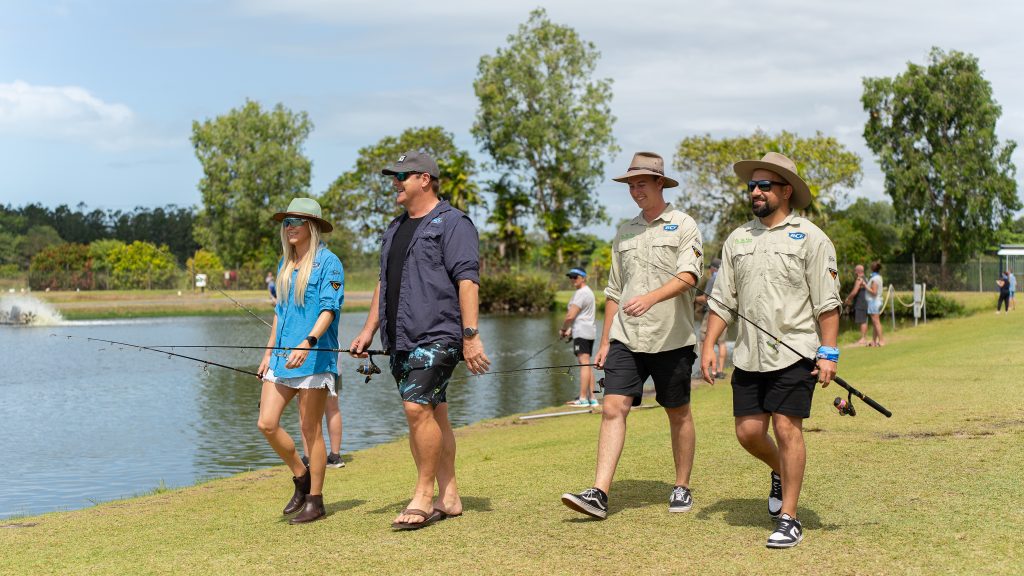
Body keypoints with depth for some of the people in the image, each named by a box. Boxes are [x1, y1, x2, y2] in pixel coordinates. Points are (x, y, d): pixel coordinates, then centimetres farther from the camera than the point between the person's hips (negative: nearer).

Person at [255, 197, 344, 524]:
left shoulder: (327, 262, -6)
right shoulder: (285, 265, 16)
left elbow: (328, 310, -15)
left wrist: (308, 342, -29)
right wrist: (268, 353, 18)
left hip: (314, 358, -7)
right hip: (282, 357, 7)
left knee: (310, 430, -1)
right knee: (267, 424, 0)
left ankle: (315, 500, 9)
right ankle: (301, 477, 21)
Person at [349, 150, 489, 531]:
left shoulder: (452, 223, -5)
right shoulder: (395, 229, 21)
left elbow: (467, 281, -13)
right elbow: (384, 283, 25)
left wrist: (471, 334, -20)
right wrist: (369, 330, 19)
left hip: (436, 335, -8)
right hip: (401, 339, 8)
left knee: (417, 407, -16)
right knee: (433, 413, 9)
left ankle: (424, 495, -6)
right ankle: (448, 496, 14)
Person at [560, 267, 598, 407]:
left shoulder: (581, 293, -11)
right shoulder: (588, 292, 22)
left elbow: (570, 316, -16)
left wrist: (563, 329, -1)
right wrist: (570, 330, 19)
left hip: (582, 333, -11)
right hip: (590, 332, 11)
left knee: (584, 363, -14)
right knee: (587, 365, 11)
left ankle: (583, 398, -18)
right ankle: (592, 398, 11)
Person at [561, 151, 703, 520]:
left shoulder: (683, 226, -1)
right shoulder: (624, 233, 15)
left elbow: (688, 276, -17)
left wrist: (651, 297, -33)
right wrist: (605, 341, 14)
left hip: (671, 338, -4)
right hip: (626, 338, 4)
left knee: (678, 414, 8)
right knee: (613, 408, -8)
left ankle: (682, 488, 22)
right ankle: (599, 494, -13)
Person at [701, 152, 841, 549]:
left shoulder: (810, 238, -2)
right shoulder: (737, 240, 13)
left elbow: (827, 303, -5)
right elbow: (722, 301, 14)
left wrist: (828, 353, -12)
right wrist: (708, 346, 6)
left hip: (794, 352, -5)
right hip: (748, 355, 5)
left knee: (787, 427, -7)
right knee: (748, 430, 4)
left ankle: (789, 519, 2)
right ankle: (780, 472, 36)